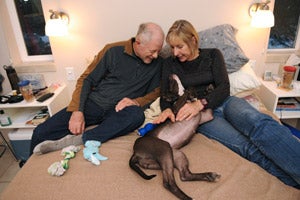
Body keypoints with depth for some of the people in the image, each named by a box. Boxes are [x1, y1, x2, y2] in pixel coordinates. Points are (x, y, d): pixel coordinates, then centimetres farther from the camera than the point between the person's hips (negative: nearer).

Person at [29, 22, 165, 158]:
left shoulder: (157, 63, 2)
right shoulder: (113, 51, -4)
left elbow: (156, 92, 8)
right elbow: (86, 80, -1)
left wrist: (137, 102, -14)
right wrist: (77, 111, -13)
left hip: (118, 111, 1)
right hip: (93, 103, 0)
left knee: (137, 114, -35)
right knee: (41, 132, -11)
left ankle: (75, 140, -28)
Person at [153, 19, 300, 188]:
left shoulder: (213, 55, 11)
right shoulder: (170, 64, 14)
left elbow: (224, 87, -2)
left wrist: (200, 103, -21)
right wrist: (167, 109, -19)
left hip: (223, 102, 1)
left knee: (260, 124, -33)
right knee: (246, 147, -29)